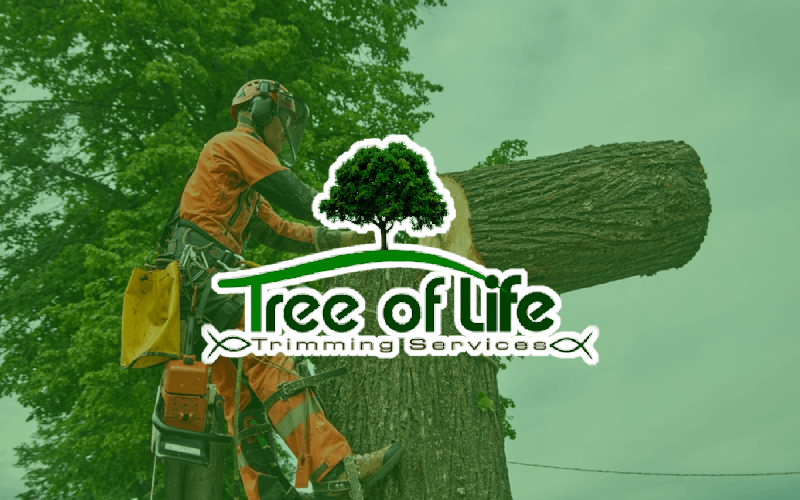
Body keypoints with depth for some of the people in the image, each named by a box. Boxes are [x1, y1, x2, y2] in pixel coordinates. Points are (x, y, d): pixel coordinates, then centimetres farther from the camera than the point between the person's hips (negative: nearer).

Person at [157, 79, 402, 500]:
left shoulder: (246, 184, 33)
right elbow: (296, 198, -7)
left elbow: (278, 232, 30)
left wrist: (340, 240, 24)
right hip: (206, 266, -11)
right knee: (271, 362, -23)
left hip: (196, 282, 11)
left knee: (240, 389, 3)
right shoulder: (240, 143, 2)